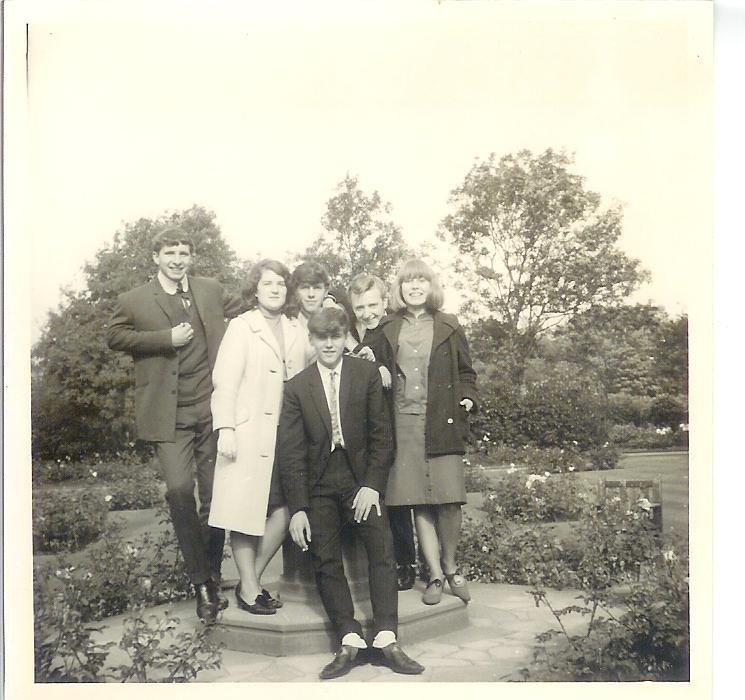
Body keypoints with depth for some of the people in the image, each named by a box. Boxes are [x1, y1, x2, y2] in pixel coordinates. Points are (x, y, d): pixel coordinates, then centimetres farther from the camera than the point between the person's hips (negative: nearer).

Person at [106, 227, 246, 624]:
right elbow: (114, 336, -2)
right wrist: (166, 338, -12)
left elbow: (243, 314, 22)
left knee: (214, 496, 8)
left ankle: (212, 578, 25)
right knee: (179, 491, -12)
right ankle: (200, 583, 3)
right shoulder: (133, 301, 4)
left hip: (211, 408, 3)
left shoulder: (211, 291, 11)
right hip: (170, 415, -2)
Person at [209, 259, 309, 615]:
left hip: (287, 435, 5)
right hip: (249, 434, -4)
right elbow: (225, 382, -6)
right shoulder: (241, 327, 0)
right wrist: (225, 429, -13)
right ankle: (249, 589, 16)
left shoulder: (296, 332, 14)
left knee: (282, 511, 2)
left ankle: (252, 580, 20)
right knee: (246, 512, 2)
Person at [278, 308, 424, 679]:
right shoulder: (296, 387, 1)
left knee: (382, 550, -12)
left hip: (361, 477, -1)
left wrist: (372, 485, -11)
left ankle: (385, 639, -9)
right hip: (319, 485, 1)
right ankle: (349, 641, -1)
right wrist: (297, 509, -6)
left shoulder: (367, 374, 0)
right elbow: (291, 453, -1)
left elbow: (381, 435, -1)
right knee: (325, 560, -5)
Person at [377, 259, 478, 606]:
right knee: (419, 503, 3)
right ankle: (435, 575, 13)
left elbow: (466, 372, 15)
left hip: (442, 422, -1)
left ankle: (449, 566, 19)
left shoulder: (448, 327, 10)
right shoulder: (387, 329, 12)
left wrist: (468, 397, -1)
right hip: (403, 423, 1)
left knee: (449, 500, -4)